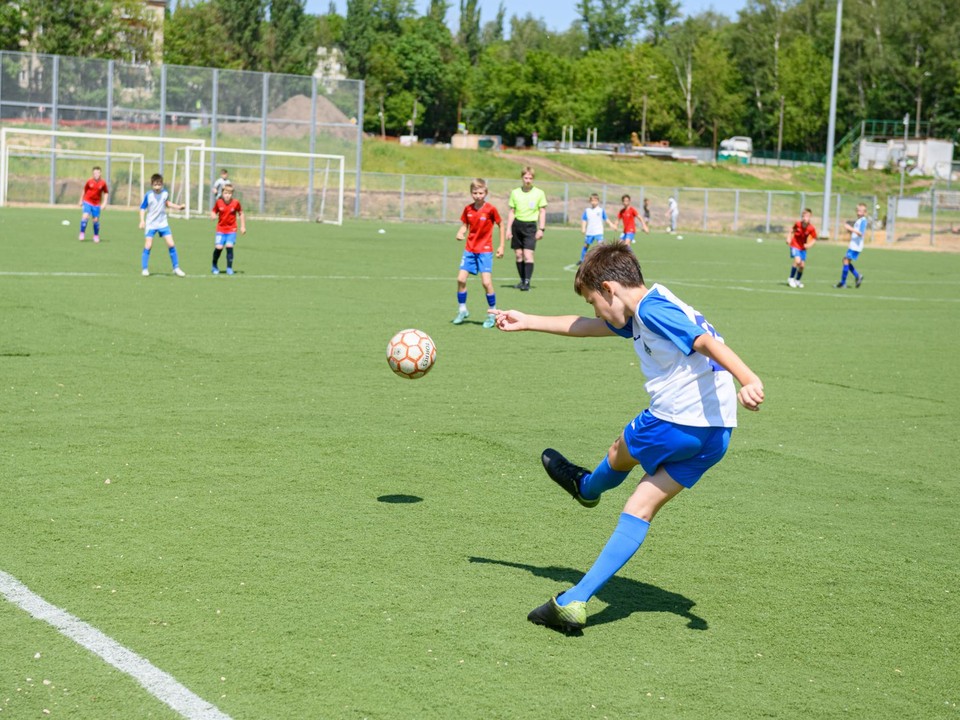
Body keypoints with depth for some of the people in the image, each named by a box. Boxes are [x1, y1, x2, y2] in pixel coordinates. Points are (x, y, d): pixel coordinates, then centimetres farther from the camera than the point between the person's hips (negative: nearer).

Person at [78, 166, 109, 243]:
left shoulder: (103, 183, -4)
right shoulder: (89, 181, -5)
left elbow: (106, 193, 7)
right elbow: (84, 191, 9)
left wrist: (104, 203, -3)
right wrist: (81, 201, 14)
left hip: (96, 204, 1)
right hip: (87, 202, -1)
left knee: (96, 220, 4)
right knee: (85, 216, -18)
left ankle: (96, 236, 21)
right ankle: (82, 233, -5)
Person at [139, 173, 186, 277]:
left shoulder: (165, 193, -5)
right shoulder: (148, 195, -14)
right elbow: (142, 208, -5)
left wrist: (178, 207, 9)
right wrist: (142, 220, -15)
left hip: (163, 224, 2)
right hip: (151, 224, -2)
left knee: (171, 244, -4)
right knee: (148, 246, -8)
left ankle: (176, 268, 8)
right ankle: (144, 269, 5)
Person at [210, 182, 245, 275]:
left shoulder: (236, 202, -6)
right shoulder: (218, 202, -6)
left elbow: (241, 213, 6)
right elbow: (214, 211, 6)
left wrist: (243, 226, 6)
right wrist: (213, 215, -18)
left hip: (232, 230, -1)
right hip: (221, 229, 1)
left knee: (229, 246, -15)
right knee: (218, 247, -9)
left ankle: (229, 268, -1)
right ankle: (215, 266, 14)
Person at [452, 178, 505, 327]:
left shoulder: (490, 209, -9)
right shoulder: (468, 209, 1)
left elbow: (501, 225, 1)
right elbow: (465, 225, 11)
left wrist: (501, 246, 0)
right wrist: (460, 233, -12)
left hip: (485, 250, -4)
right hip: (469, 249, 4)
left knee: (486, 282, -11)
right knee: (461, 279, -2)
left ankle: (492, 313, 5)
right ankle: (462, 310, 16)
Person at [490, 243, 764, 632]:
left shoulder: (652, 310, -11)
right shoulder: (642, 313, 19)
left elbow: (708, 341, -25)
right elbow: (585, 327, 32)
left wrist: (747, 380, -39)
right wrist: (526, 322, 39)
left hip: (676, 422, -9)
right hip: (713, 436, 9)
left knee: (620, 453, 22)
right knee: (640, 509, 7)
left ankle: (587, 488, 54)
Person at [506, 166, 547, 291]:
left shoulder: (539, 193, 0)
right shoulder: (515, 192, 6)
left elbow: (542, 211, 3)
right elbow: (511, 212, 10)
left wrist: (541, 229, -4)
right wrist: (508, 228, 5)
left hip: (530, 226, -3)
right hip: (517, 224, 3)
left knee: (528, 255, -13)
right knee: (518, 254, 6)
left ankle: (527, 282, -14)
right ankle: (522, 280, 17)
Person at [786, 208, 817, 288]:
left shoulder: (811, 228, -18)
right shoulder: (797, 224, -18)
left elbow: (814, 239, -6)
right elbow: (792, 231, 0)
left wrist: (809, 245, -22)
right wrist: (789, 239, -13)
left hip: (803, 248, 3)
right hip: (795, 246, -3)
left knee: (802, 265, 4)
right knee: (797, 261, -23)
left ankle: (797, 280, 31)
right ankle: (791, 278, -5)